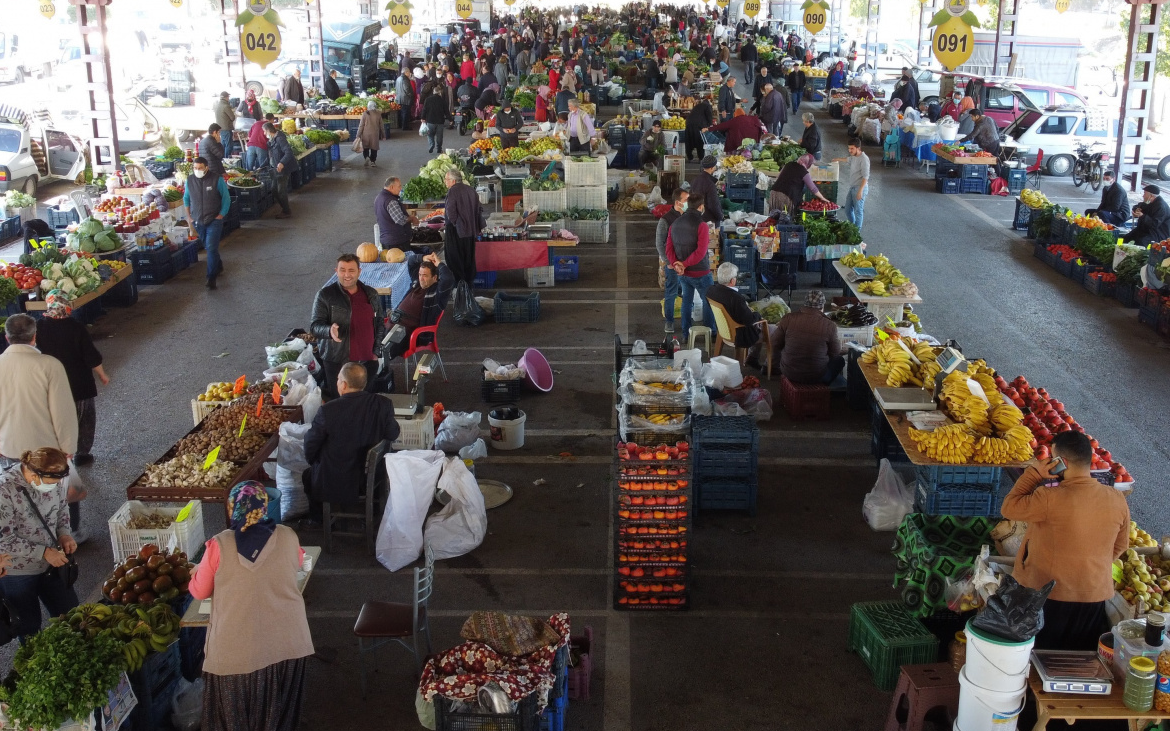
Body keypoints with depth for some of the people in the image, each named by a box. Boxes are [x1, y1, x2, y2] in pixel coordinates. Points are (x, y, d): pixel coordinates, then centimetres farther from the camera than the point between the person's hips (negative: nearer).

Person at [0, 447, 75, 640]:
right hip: (17, 572, -5)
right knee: (29, 627, 17)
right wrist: (44, 552, -25)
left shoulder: (51, 479, -11)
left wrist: (64, 534, -9)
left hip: (50, 564, 6)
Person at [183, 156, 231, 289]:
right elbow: (186, 198, 16)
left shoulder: (217, 180, -11)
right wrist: (189, 216, 10)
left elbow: (226, 198, -4)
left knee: (211, 248, -12)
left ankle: (211, 278, -8)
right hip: (198, 222, 4)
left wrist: (221, 214, -9)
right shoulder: (190, 181, 1)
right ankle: (218, 266, 41)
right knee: (207, 247, 17)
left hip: (214, 221, -4)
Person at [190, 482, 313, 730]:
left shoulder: (220, 545, -14)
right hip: (285, 642, 2)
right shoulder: (288, 537, -8)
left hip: (236, 648, -2)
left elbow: (199, 592, -1)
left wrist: (196, 574, 21)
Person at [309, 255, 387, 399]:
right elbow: (314, 325, -7)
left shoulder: (371, 294, 8)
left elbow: (380, 322, 18)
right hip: (337, 361, -3)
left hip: (367, 360, 3)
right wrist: (329, 330, -29)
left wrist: (376, 350, 10)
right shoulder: (325, 295, -5)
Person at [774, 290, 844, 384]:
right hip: (816, 376, -2)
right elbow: (835, 353, -3)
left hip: (789, 374, 2)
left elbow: (775, 345, -5)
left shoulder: (788, 319, -15)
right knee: (839, 360, 27)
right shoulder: (829, 325, -17)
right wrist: (837, 340, 18)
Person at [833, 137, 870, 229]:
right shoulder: (853, 157, 9)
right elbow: (848, 159, 36)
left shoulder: (864, 159, -18)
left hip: (860, 188, -9)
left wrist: (860, 191, -28)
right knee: (848, 210, 15)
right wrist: (838, 159, 52)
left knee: (858, 211, -2)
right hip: (852, 188, 9)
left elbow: (865, 177, -23)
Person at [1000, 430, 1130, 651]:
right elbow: (1120, 546, 8)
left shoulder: (1050, 498, -24)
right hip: (1095, 595, 5)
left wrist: (1034, 472, -8)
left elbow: (1010, 508, -11)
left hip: (1048, 595, -4)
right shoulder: (1117, 500, -6)